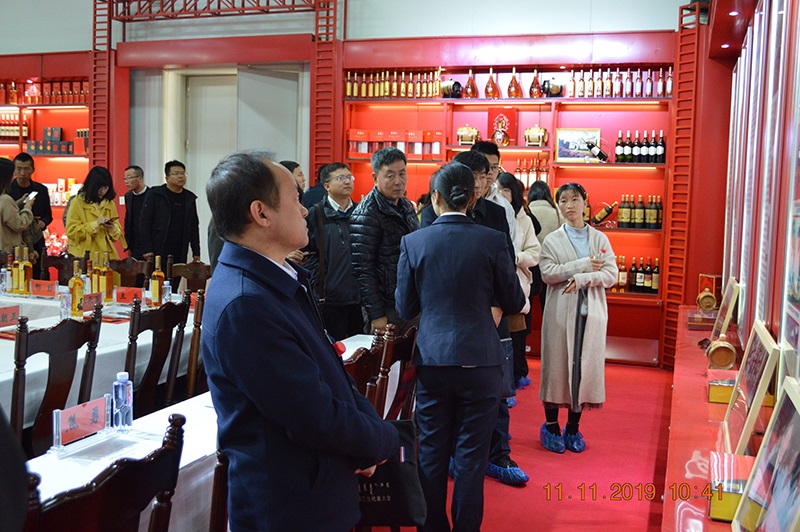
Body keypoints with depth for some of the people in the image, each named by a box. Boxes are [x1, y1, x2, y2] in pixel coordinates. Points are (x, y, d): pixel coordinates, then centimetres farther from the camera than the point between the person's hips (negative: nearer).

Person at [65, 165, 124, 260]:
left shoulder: (110, 203, 10)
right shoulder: (78, 202, -3)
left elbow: (118, 232, 13)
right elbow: (71, 232, -8)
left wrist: (113, 228, -9)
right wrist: (95, 224, -17)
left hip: (107, 255, 4)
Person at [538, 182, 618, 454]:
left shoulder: (600, 239, 8)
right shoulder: (552, 240, 3)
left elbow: (611, 274, -2)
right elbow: (548, 273, -12)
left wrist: (583, 278, -17)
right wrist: (585, 264, -15)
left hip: (591, 311, 2)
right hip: (560, 311, -2)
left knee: (586, 367, 4)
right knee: (557, 366, 1)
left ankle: (573, 428, 18)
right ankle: (551, 426, 15)